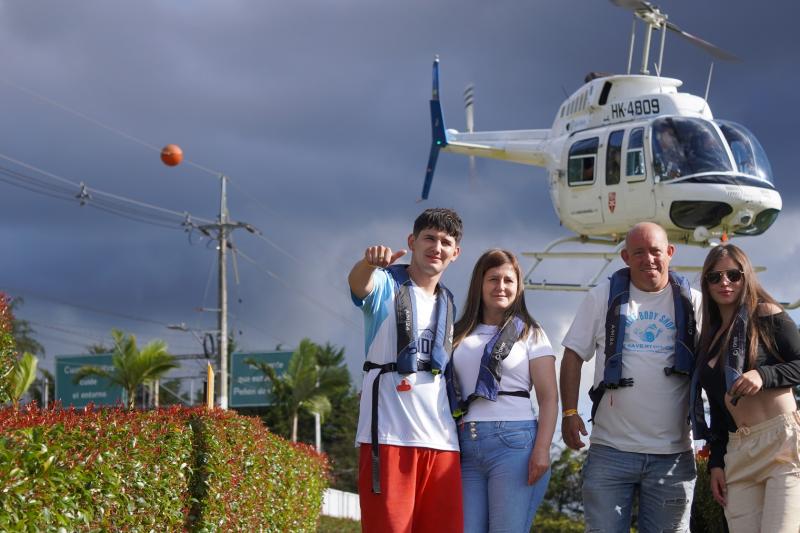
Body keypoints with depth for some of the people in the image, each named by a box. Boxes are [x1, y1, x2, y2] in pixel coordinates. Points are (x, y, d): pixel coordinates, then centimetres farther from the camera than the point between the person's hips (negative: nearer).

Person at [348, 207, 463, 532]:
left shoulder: (448, 303, 21)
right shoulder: (386, 284, 3)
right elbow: (358, 284, -22)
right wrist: (369, 262, -45)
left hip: (440, 437, 6)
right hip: (389, 433, -6)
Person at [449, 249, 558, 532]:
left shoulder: (530, 334, 7)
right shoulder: (460, 334, 17)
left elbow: (548, 397, 1)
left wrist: (542, 450, -12)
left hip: (513, 441, -3)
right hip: (465, 445, 4)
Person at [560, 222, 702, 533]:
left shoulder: (691, 303, 6)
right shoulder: (603, 297, 6)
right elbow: (573, 356, 8)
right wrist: (569, 412, -3)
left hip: (672, 454, 0)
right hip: (610, 451, 0)